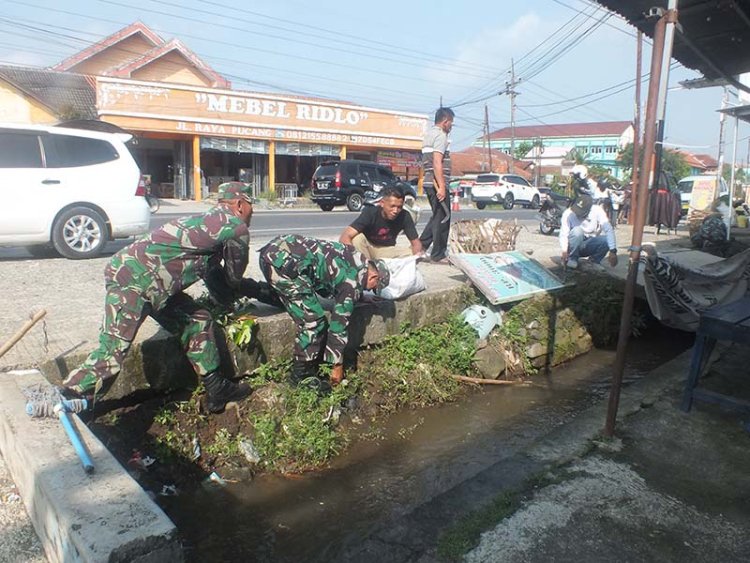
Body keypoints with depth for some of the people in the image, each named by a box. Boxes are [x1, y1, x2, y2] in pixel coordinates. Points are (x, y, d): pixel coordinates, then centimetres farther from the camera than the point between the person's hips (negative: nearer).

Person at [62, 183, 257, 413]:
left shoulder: (210, 222, 21)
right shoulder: (236, 227, -7)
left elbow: (214, 273, 31)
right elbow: (234, 278, 6)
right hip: (133, 281, -10)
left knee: (197, 321, 15)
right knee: (112, 353, -10)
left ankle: (217, 390, 23)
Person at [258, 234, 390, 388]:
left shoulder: (358, 260, 18)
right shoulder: (354, 281, -3)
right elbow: (339, 323, 1)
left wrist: (357, 297, 35)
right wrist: (338, 367, 9)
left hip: (274, 249, 10)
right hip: (284, 261, -10)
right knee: (314, 321, -3)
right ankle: (301, 376, 8)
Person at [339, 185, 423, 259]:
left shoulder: (405, 216, -20)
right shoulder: (370, 212, -28)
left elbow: (415, 242, -11)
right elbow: (344, 237, -37)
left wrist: (417, 255, -36)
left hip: (387, 249, 3)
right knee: (357, 238, -35)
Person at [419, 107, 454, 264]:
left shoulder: (430, 133, 18)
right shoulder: (440, 135, -12)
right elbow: (437, 162, -22)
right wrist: (441, 186, -24)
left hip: (430, 183, 9)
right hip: (438, 184, -9)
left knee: (437, 216, 19)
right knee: (443, 219, -1)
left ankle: (421, 246, 17)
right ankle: (438, 255, 5)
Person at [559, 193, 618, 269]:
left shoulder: (597, 211, -18)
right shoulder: (568, 213, -21)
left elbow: (609, 230, -25)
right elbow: (563, 234, -25)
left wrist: (613, 251, -37)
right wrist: (564, 251, -42)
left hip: (590, 245, 2)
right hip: (574, 246, -2)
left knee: (607, 240, -27)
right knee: (577, 230, -32)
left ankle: (594, 262, -1)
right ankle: (572, 259, -12)